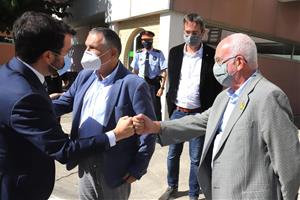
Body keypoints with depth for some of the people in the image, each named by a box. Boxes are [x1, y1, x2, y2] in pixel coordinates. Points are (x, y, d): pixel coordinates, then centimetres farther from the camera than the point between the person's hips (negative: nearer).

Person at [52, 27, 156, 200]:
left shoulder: (134, 85, -20)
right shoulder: (84, 76, 2)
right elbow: (65, 102, 11)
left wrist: (137, 170, -13)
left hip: (114, 170, -6)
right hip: (85, 164, 6)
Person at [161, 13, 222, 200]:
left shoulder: (212, 55, -7)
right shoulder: (175, 52, 4)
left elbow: (217, 87, -2)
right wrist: (171, 106, 7)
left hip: (199, 114, -3)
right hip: (177, 112, 4)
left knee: (196, 158, 8)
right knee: (173, 154, 15)